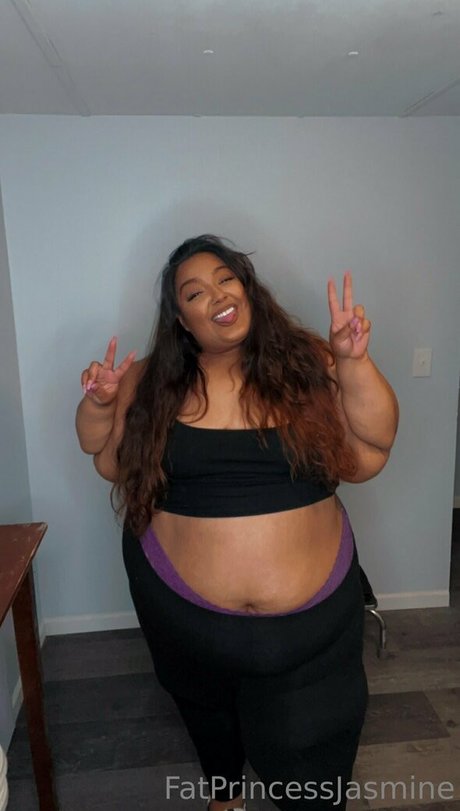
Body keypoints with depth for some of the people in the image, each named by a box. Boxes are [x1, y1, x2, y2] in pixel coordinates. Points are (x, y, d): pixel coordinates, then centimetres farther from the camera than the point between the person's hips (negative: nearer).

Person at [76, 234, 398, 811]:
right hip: (184, 609, 2)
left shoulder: (307, 362, -8)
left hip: (310, 613, -1)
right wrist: (98, 403, -14)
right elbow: (107, 461, 5)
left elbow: (369, 456, -10)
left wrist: (354, 362, -21)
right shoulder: (152, 382, -7)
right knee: (206, 710, 31)